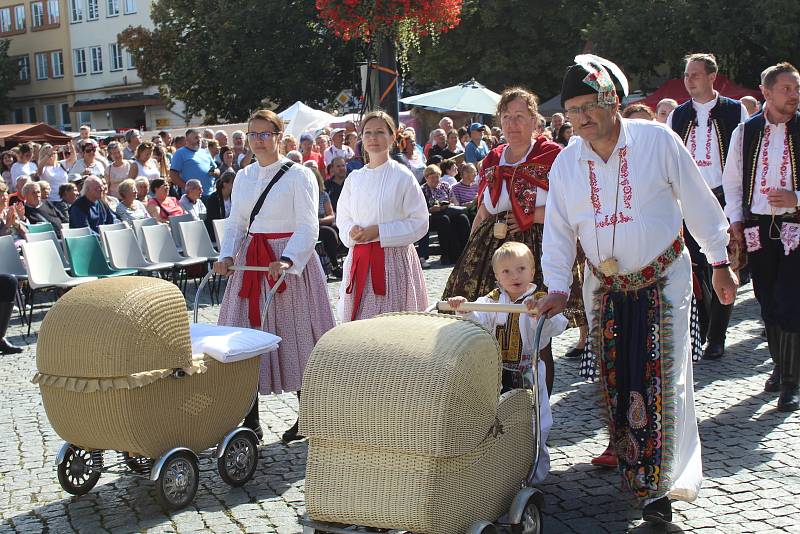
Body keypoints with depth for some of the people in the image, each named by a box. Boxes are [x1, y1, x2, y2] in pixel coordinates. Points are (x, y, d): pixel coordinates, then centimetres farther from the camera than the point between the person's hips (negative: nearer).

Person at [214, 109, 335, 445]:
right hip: (250, 262, 5)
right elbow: (235, 224, 14)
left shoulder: (298, 175, -5)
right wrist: (227, 256, -5)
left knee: (294, 337, -1)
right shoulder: (243, 177, 12)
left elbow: (308, 228, -13)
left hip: (291, 261, -5)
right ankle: (250, 422, 11)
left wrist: (288, 260, -28)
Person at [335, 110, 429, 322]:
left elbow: (420, 223, -7)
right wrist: (352, 231, -4)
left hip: (394, 258, -4)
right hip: (359, 259, 4)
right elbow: (342, 218, 19)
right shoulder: (354, 178, 10)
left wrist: (379, 231, -13)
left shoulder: (403, 177, -5)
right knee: (356, 322, 3)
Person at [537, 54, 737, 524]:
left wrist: (720, 263, 1)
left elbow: (698, 203, -4)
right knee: (614, 379, 8)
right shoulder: (566, 162, -1)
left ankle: (659, 485, 0)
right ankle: (626, 454, 28)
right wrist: (558, 287, -5)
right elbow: (558, 230, 4)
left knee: (662, 380, -6)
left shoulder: (658, 141, -11)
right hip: (604, 287, 4)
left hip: (663, 280, -3)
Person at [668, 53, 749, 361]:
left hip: (722, 198, -3)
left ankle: (716, 339, 8)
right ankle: (699, 330, 17)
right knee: (692, 269, 1)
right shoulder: (677, 116, 11)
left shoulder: (735, 111, 2)